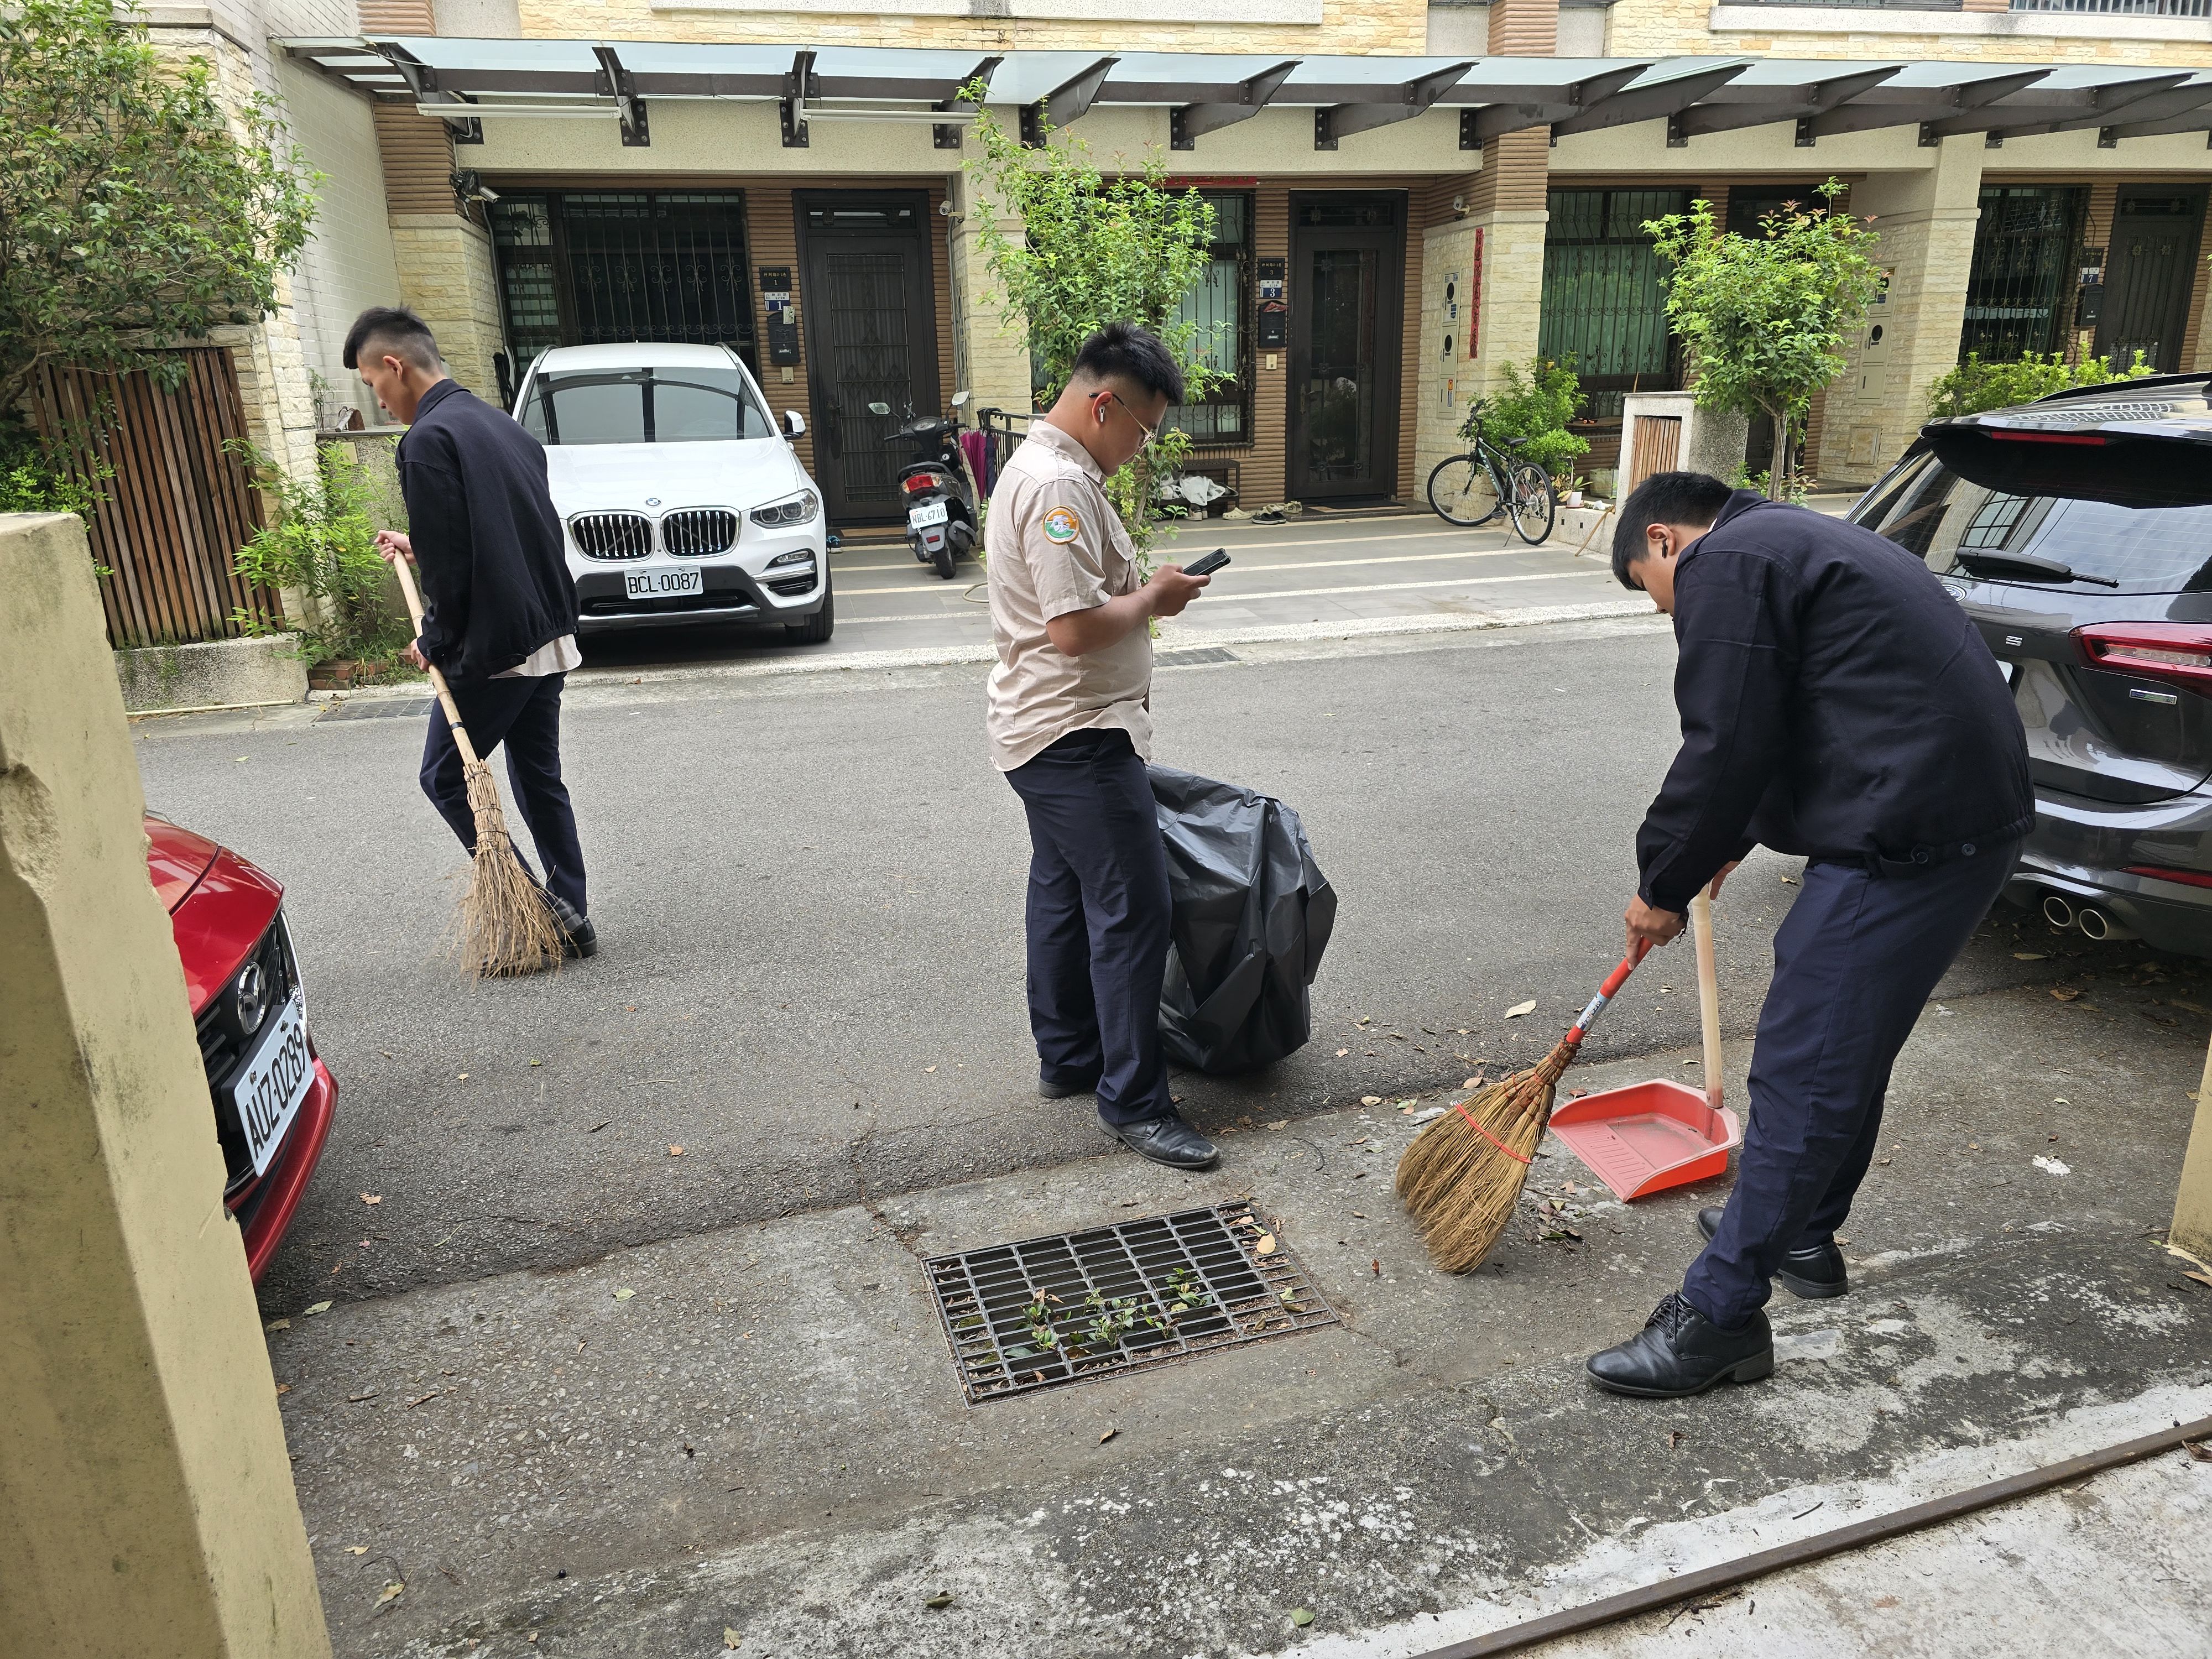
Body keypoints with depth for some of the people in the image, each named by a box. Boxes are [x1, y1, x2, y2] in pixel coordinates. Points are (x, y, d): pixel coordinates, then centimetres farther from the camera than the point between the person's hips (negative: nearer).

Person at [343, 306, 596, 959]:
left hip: (493, 648, -8)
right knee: (540, 779, 15)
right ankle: (570, 918, 18)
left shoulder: (428, 439, -14)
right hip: (550, 636, 9)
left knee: (445, 776, 7)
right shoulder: (502, 425, 14)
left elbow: (451, 569, -18)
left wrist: (435, 642, -3)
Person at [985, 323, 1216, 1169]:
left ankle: (1067, 1057, 31)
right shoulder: (1060, 485, -21)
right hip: (1077, 739, -11)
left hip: (1049, 734, 11)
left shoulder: (1042, 467, 14)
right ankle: (1134, 1103, 3)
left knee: (1065, 896, 18)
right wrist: (1154, 596, -13)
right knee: (1132, 911, -6)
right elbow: (1075, 627, -27)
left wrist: (1140, 593, 11)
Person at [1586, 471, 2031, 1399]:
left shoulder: (1725, 564, -8)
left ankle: (1722, 1313, 3)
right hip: (1979, 815, 11)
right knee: (1847, 1053, 22)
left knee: (1800, 1072, -6)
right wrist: (1729, 841, 33)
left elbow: (1725, 749, -14)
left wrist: (1665, 885, -2)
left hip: (1903, 842, -11)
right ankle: (1802, 1234, 38)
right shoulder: (1797, 545, 25)